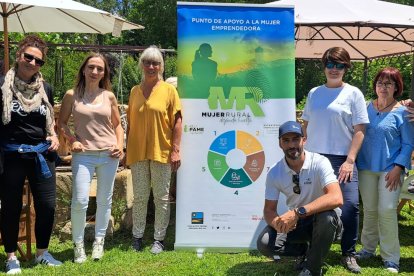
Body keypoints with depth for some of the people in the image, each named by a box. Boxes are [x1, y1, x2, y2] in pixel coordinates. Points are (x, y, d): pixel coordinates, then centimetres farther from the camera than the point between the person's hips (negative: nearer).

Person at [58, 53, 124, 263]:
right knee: (79, 201, -8)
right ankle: (78, 244, 12)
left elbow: (117, 124, 14)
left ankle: (99, 241, 25)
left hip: (108, 154, 2)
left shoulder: (109, 96, 6)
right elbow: (61, 122, 10)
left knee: (104, 200, 9)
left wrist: (120, 145, 0)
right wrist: (71, 140, -5)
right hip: (83, 154, -2)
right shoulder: (72, 95, 2)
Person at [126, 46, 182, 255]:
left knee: (161, 197, 5)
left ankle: (159, 239, 16)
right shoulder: (135, 91, 10)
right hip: (137, 152, 3)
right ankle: (137, 237, 21)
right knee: (139, 197, 10)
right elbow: (130, 122, 13)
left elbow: (177, 122, -4)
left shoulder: (169, 90, -1)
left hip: (161, 152, -3)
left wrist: (175, 150, -9)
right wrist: (127, 150, 11)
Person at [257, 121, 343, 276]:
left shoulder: (320, 163, -21)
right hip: (295, 222, 3)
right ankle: (306, 250, 8)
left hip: (323, 221, -3)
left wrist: (298, 212, -44)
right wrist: (278, 223, -32)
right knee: (264, 244, -21)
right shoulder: (274, 173, -10)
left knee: (327, 216, -38)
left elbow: (336, 198, -35)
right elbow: (269, 209, -6)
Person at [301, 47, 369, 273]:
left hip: (341, 159, -3)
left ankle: (348, 254, 8)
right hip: (313, 157, 3)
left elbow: (359, 130, -3)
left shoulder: (353, 93, 2)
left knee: (350, 205, -11)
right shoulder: (314, 93, 12)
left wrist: (350, 160, -11)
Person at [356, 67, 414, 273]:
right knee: (369, 210, 11)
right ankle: (368, 248, 26)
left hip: (390, 169, -4)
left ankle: (391, 258, 3)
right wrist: (354, 161, 7)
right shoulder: (367, 108, 7)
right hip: (366, 166, 4)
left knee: (387, 211, -7)